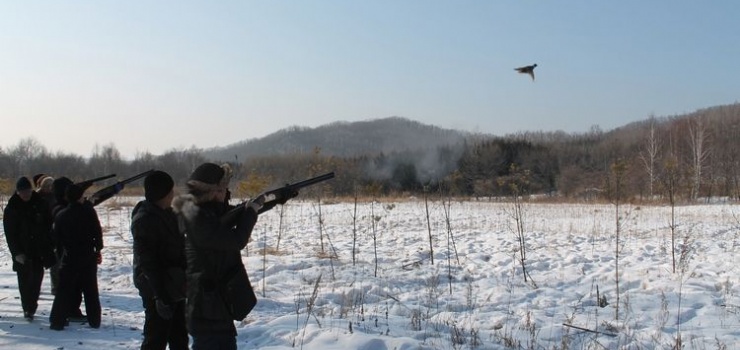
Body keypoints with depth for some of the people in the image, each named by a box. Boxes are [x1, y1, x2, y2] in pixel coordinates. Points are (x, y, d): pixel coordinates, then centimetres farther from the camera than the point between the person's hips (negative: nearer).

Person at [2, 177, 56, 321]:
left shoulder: (40, 204, 2)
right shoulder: (11, 209, -3)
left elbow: (49, 226, 7)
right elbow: (9, 234, -4)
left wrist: (48, 247, 0)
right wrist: (16, 253, -12)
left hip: (39, 250, 2)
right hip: (22, 252, -2)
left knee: (37, 278, 3)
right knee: (24, 281, -2)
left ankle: (31, 306, 20)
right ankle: (28, 309, 7)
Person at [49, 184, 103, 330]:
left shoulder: (61, 215, 0)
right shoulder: (88, 211, -7)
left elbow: (57, 237, 7)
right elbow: (97, 231, -5)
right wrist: (98, 249, 7)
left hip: (69, 257, 1)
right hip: (89, 256, 0)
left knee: (64, 290, 6)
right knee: (91, 290, 11)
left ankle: (57, 321, 1)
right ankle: (94, 320, 14)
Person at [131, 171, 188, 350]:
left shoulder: (166, 214, 11)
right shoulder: (144, 220, -17)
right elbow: (147, 262, -21)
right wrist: (160, 296, -24)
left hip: (174, 288, 9)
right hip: (157, 289, -9)